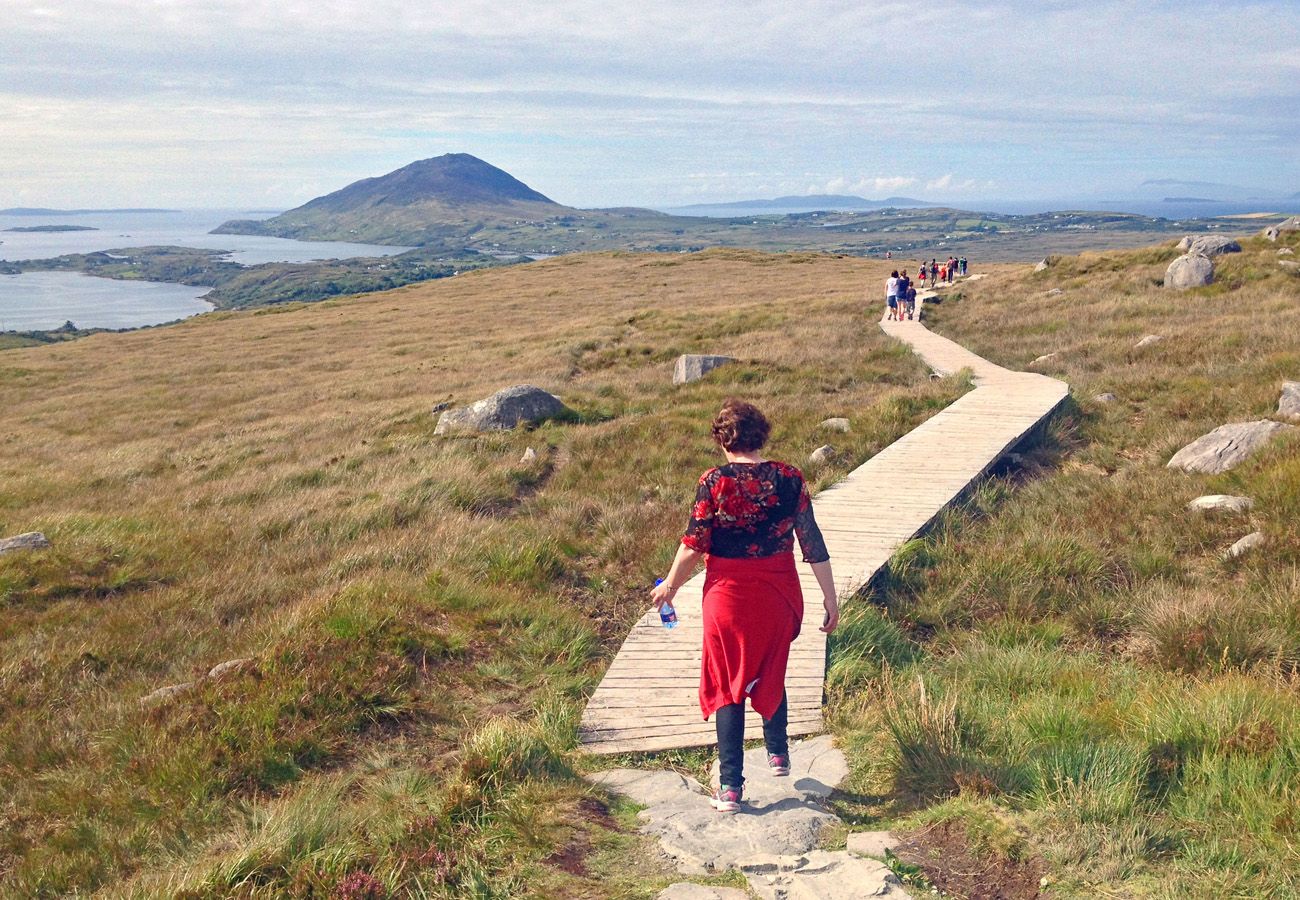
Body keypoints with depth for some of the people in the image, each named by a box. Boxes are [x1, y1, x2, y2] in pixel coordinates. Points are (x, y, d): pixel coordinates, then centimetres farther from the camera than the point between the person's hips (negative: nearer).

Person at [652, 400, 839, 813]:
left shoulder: (714, 482, -12)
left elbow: (693, 545, -9)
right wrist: (830, 595, 4)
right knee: (770, 674, 26)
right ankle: (778, 753, 41)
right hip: (778, 594, 3)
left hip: (728, 594, -2)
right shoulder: (789, 478, -6)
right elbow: (812, 542, -4)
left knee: (729, 686, 8)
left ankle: (730, 787, 9)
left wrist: (670, 585, 7)